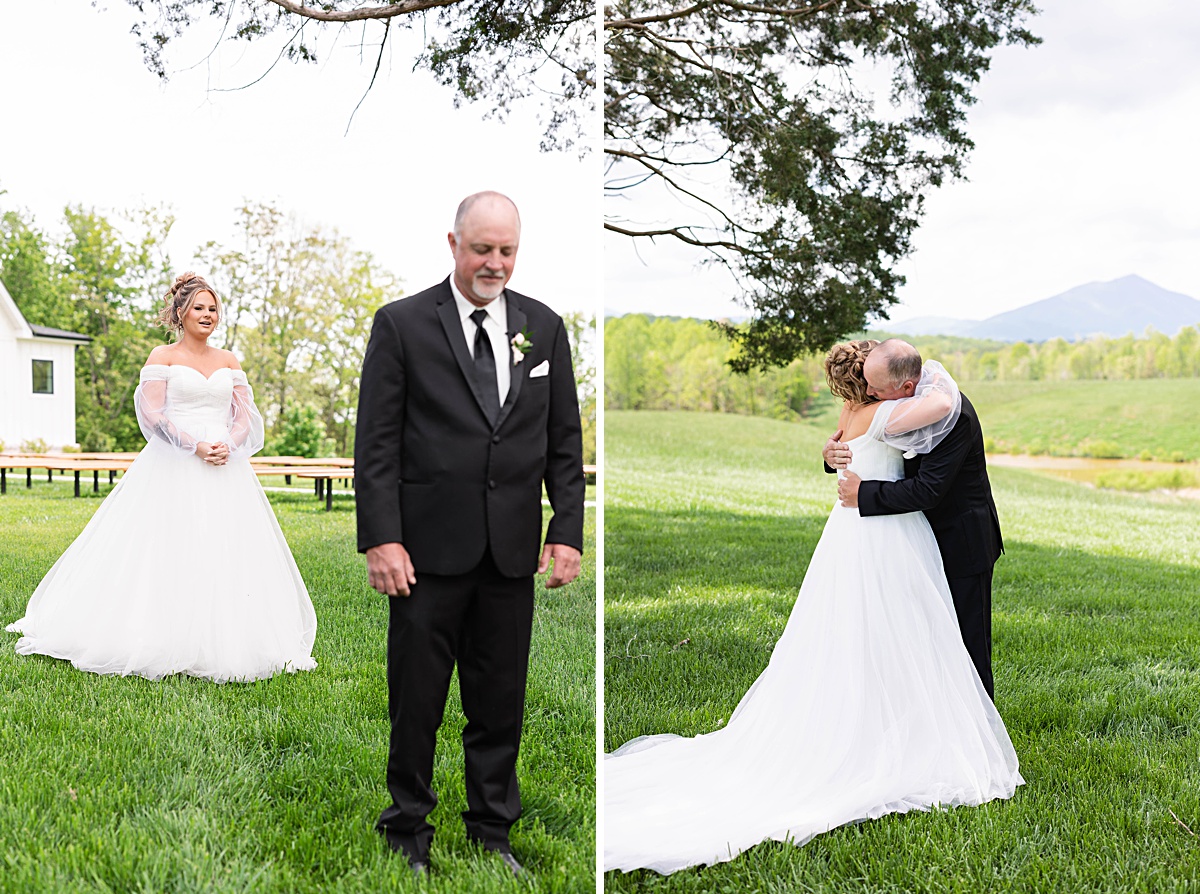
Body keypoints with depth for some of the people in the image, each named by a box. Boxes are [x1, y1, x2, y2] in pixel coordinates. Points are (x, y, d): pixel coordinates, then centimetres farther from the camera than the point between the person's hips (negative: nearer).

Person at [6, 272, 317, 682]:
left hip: (225, 469, 4)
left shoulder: (229, 361, 15)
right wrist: (195, 446, -16)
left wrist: (228, 446, -9)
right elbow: (151, 412, -7)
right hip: (174, 470, -4)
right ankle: (159, 644, 2)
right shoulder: (163, 356, 3)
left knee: (226, 555, 1)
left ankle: (221, 645, 9)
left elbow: (246, 416, 11)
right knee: (167, 553, -6)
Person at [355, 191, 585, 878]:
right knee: (417, 700, 6)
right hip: (429, 547, -3)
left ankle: (494, 832, 27)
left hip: (512, 551, 3)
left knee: (501, 704, 11)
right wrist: (381, 538, -12)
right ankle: (408, 831, 24)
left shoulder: (545, 327, 8)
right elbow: (377, 442, -4)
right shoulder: (402, 324, -1)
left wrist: (568, 532, 2)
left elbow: (564, 442, 9)